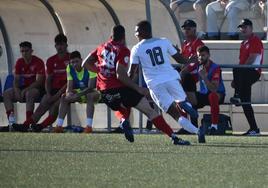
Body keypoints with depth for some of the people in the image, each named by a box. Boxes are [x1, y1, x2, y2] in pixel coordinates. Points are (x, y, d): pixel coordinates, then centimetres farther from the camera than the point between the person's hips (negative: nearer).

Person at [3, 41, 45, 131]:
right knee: (6, 94, -16)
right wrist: (16, 91, -16)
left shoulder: (38, 62, -11)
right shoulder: (19, 62, 7)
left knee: (29, 93, -40)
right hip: (23, 88, 6)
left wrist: (26, 90, -26)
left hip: (36, 88, -6)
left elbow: (39, 81, -17)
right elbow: (16, 80, 6)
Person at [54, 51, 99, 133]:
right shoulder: (70, 68, -7)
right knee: (64, 97, -18)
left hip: (92, 92, -5)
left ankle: (89, 126, -44)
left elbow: (91, 87, -31)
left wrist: (78, 95, -42)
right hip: (79, 93, 5)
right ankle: (59, 126, -22)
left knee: (90, 96, -39)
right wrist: (68, 93, -33)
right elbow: (69, 87, -9)